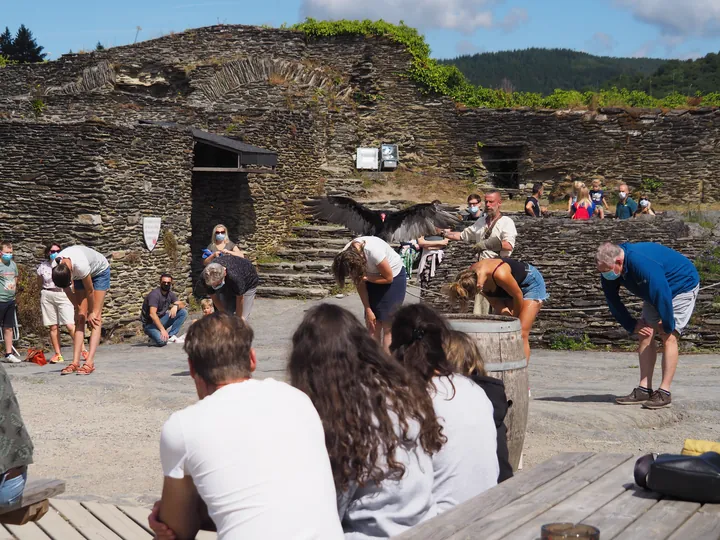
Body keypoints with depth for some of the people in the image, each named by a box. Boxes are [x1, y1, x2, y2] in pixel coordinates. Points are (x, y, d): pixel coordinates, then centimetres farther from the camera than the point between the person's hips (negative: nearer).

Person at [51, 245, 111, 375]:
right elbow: (67, 289, -10)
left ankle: (89, 363, -20)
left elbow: (89, 291, -27)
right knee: (80, 317, -5)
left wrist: (91, 312, -14)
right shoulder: (56, 268, -26)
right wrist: (78, 309, -6)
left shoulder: (80, 265, -42)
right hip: (80, 276, 5)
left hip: (100, 271, -5)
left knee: (96, 317, -13)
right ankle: (75, 362, -9)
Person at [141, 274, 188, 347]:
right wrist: (162, 330, -35)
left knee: (183, 312, -8)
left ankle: (170, 336, -8)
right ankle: (155, 336, 2)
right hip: (150, 323, -8)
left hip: (162, 320, 8)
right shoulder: (155, 294, -20)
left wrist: (176, 306, -26)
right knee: (162, 341, -34)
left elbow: (182, 304, -1)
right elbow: (152, 314, -30)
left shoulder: (170, 294, 4)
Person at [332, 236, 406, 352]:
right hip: (373, 278, 5)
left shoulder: (374, 252, -38)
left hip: (394, 276, -5)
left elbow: (388, 278, -22)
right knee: (372, 325, 1)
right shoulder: (347, 256, -20)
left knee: (388, 326, -7)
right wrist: (368, 310, -9)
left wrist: (366, 277, -26)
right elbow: (360, 284, -9)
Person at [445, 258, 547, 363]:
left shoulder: (499, 275, -41)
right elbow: (494, 301, -6)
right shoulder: (471, 276, -19)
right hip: (508, 290, 7)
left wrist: (514, 318, -9)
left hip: (531, 284, -7)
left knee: (521, 335, -16)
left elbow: (518, 295, -24)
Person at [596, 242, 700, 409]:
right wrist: (631, 325, -6)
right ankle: (644, 390, -1)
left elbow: (662, 296, -34)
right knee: (645, 335, -2)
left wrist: (667, 326, -22)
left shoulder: (644, 264, -41)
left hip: (683, 286, -8)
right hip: (655, 292, 8)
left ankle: (664, 393, -15)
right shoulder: (608, 273, -15)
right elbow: (613, 302, -2)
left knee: (669, 337, -16)